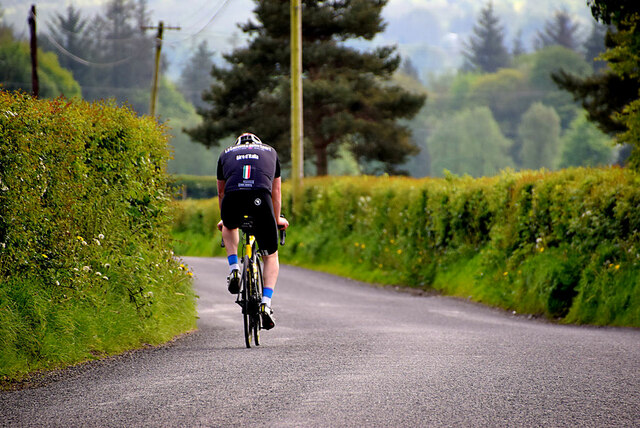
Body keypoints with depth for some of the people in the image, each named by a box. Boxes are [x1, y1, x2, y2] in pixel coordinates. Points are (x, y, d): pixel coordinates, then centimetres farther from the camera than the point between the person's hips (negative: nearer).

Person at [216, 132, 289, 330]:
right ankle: (266, 303, -1)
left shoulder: (226, 154, 34)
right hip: (260, 198, -1)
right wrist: (277, 219, 57)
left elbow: (221, 192, 42)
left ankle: (234, 268, 17)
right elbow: (276, 192, 42)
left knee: (229, 227, 39)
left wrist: (223, 220, 58)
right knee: (271, 256, 16)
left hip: (233, 196, 1)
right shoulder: (270, 152, 34)